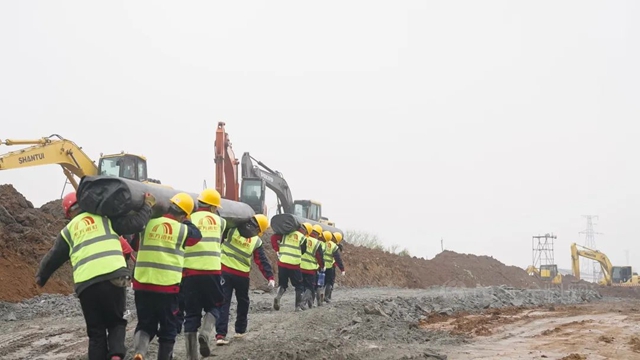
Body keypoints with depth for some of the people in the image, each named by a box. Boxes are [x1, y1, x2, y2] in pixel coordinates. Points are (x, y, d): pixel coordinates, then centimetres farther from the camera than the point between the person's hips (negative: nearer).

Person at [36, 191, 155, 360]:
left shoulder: (69, 230, 20)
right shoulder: (105, 218, 13)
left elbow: (52, 259, 28)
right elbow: (134, 224, 4)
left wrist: (41, 277, 46)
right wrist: (147, 206, 21)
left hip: (86, 285, 1)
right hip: (114, 278, -1)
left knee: (96, 332, 13)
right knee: (116, 322, 15)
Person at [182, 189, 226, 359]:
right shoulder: (220, 221, 9)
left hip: (190, 271, 0)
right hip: (212, 270, 0)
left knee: (192, 314, 8)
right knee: (213, 307, 19)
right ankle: (205, 334, -9)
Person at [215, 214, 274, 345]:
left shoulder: (231, 228, -6)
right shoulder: (256, 241, -4)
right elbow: (262, 261, -5)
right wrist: (270, 277, -3)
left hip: (224, 271, 0)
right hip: (242, 275, 0)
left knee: (223, 302, -1)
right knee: (243, 302, 22)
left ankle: (220, 334, -12)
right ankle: (240, 330, 31)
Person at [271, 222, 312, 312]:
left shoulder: (285, 233, 6)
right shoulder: (303, 238, -3)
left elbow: (273, 237, 0)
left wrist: (277, 249, 5)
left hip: (282, 263, 3)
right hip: (294, 265, -3)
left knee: (282, 284, 18)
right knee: (299, 286, 13)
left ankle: (278, 297, -10)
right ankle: (298, 306, 11)